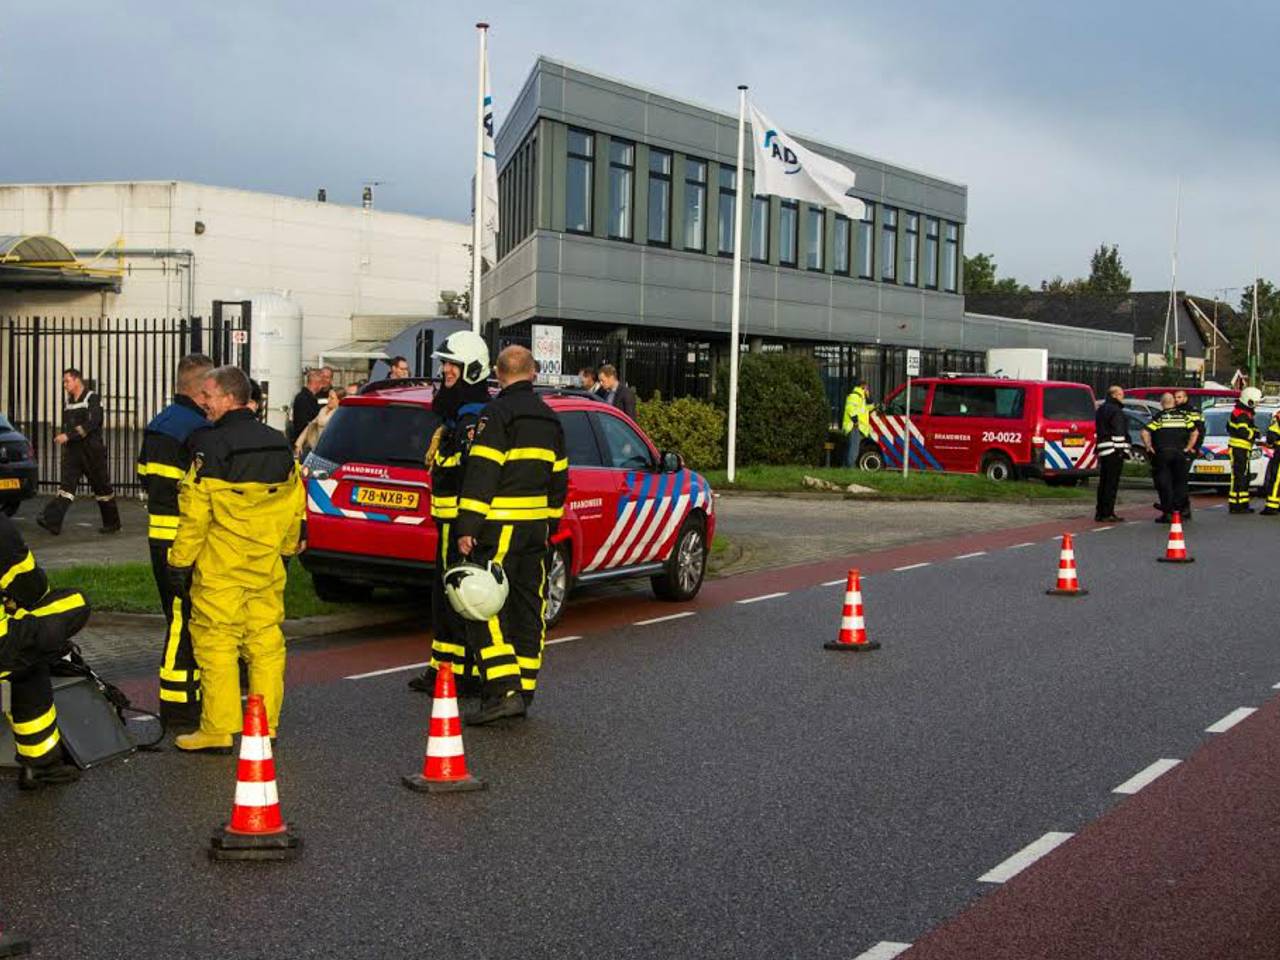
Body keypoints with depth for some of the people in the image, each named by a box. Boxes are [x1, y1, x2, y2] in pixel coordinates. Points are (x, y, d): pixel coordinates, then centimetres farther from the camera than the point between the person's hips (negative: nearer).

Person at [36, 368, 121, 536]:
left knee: (102, 488, 4)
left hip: (92, 451, -6)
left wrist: (68, 435, -25)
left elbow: (91, 424, -20)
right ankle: (52, 522, -20)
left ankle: (112, 524, 17)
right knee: (66, 485, -9)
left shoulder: (92, 399, -8)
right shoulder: (68, 402, 15)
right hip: (72, 451, 6)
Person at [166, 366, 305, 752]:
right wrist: (285, 549, 26)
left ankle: (219, 730, 1)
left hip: (221, 567, -6)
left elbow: (195, 514, -13)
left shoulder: (211, 446, -12)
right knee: (266, 641, 11)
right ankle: (265, 726, 16)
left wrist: (180, 562, -6)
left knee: (216, 643, -1)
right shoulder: (278, 445, 9)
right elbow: (294, 505, 15)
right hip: (267, 567, 6)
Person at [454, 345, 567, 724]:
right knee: (527, 607, 11)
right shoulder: (550, 420, 15)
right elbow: (558, 478, 20)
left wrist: (467, 528, -17)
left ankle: (504, 690, -18)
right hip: (536, 526, 8)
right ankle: (523, 690, 16)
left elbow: (481, 475, -17)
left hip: (500, 527, -8)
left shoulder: (497, 414, -10)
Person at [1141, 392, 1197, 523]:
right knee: (1179, 482, 12)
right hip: (1179, 452, 3)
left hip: (1162, 453, -3)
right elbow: (1194, 432, 8)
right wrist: (1188, 447, 12)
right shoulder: (1183, 416, 7)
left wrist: (1149, 447, -2)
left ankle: (1166, 513, -2)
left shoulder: (1158, 417, -2)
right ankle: (1177, 510, 11)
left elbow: (1145, 433, -12)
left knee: (1164, 483, 1)